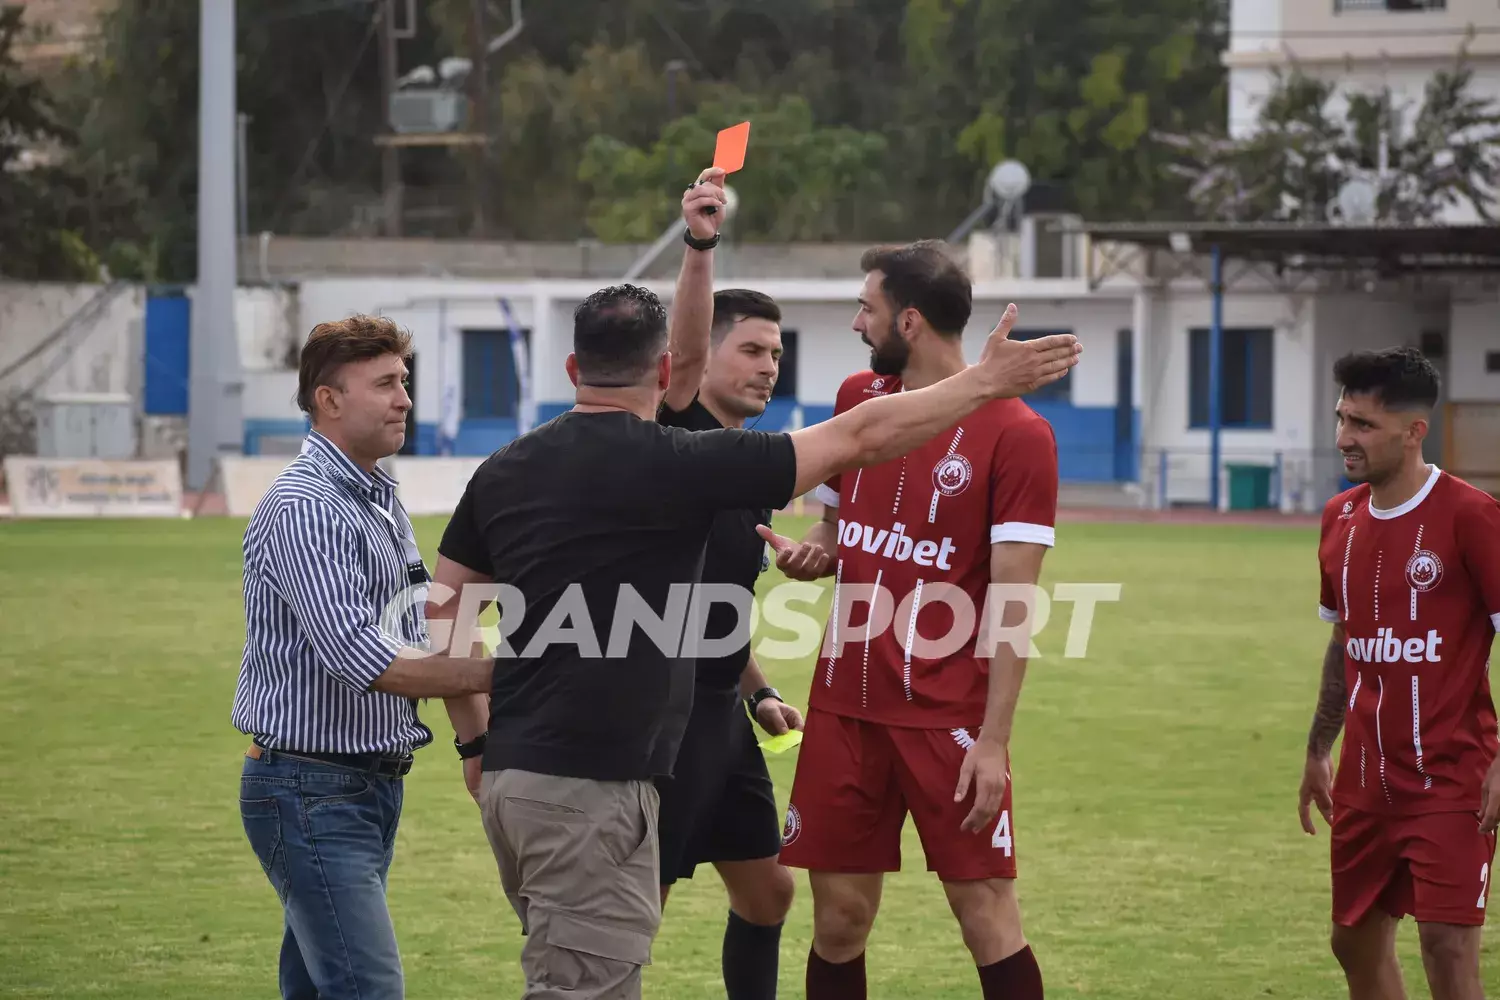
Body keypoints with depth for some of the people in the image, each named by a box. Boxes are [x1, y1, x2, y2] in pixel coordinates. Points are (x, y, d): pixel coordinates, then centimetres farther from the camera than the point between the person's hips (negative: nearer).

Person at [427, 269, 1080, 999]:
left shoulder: (503, 472, 9)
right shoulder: (675, 465, -9)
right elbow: (860, 438, -5)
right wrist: (986, 381, 5)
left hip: (511, 772, 8)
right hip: (590, 788, -8)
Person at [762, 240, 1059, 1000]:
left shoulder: (1015, 434, -10)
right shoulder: (857, 398, 9)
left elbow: (1012, 603, -11)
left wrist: (993, 741, -16)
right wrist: (812, 552, 0)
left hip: (948, 718, -5)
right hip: (845, 707, 5)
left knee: (986, 914, -4)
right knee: (838, 918, 6)